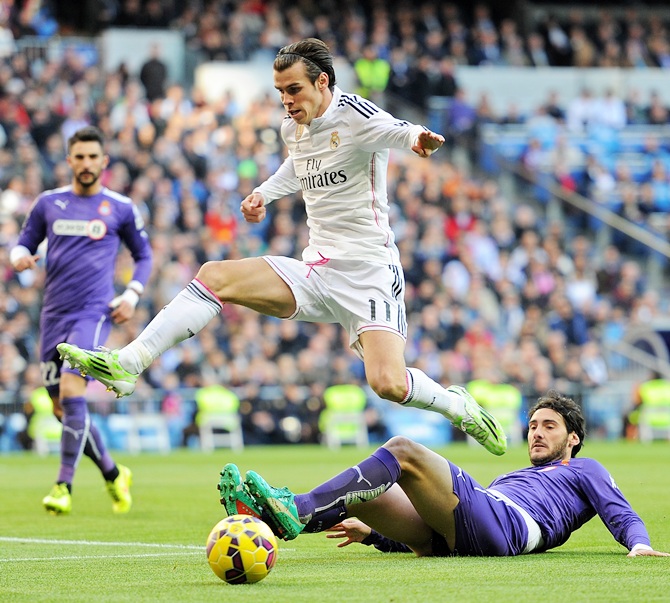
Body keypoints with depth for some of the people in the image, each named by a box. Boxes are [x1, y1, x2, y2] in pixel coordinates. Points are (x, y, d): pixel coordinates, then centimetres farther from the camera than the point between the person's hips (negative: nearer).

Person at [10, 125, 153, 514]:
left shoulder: (121, 208, 3)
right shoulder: (49, 203, 9)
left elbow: (144, 255, 14)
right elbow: (25, 242, 17)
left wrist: (132, 295, -2)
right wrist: (20, 256, -7)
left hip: (93, 312, -4)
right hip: (54, 315, 4)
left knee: (71, 393, -22)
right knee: (63, 408, 7)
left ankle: (64, 487, -19)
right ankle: (113, 474, 26)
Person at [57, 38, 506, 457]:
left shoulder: (354, 115, -13)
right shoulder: (293, 128, 9)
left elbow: (397, 131, -34)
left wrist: (419, 138, -55)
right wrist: (263, 194, 21)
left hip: (369, 272, -7)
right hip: (315, 272, 7)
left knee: (388, 383, -23)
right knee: (214, 276, -11)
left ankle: (457, 405, 9)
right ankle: (126, 365, -14)